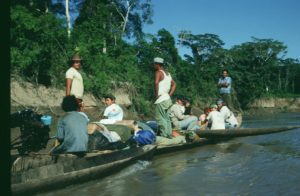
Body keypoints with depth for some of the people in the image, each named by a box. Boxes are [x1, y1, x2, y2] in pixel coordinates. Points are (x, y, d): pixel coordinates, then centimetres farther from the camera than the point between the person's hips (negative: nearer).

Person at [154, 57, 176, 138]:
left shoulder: (158, 72, -9)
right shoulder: (168, 73, 17)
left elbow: (156, 83, -26)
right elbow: (174, 84, 24)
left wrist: (156, 94, -18)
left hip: (160, 99, -9)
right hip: (167, 98, 9)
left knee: (160, 118, -6)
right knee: (166, 118, 13)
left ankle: (164, 135, -8)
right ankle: (169, 134, 14)